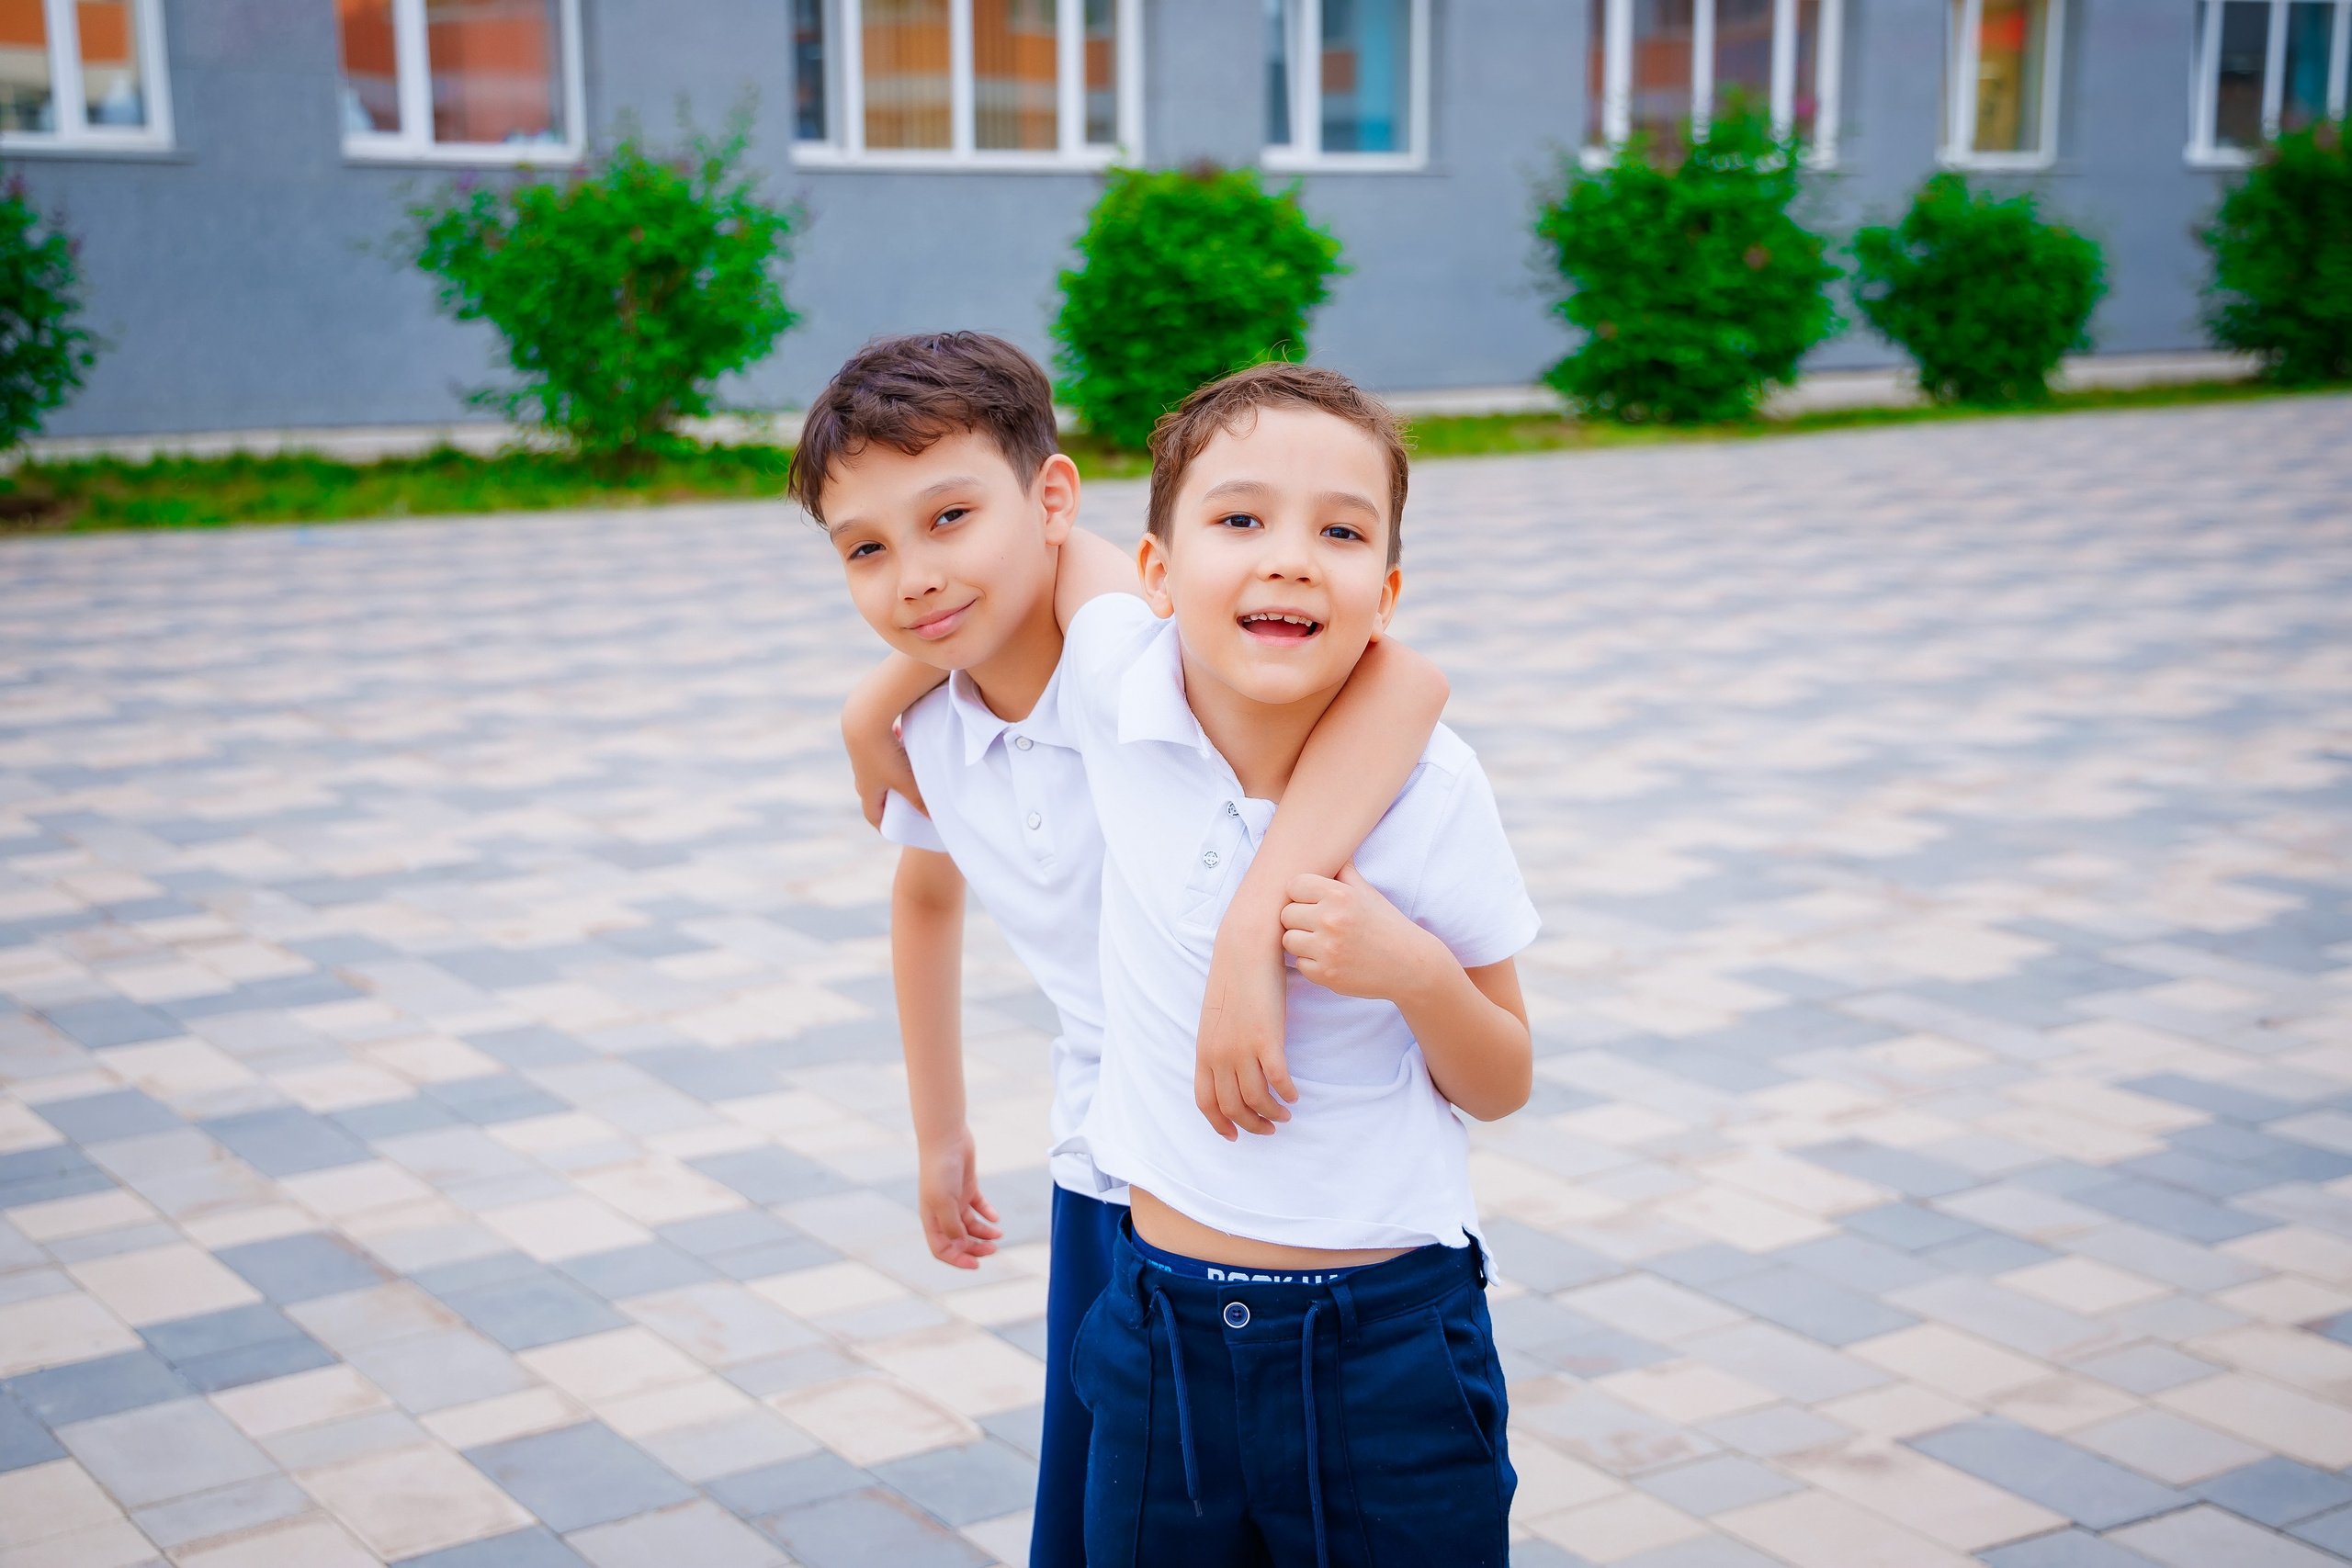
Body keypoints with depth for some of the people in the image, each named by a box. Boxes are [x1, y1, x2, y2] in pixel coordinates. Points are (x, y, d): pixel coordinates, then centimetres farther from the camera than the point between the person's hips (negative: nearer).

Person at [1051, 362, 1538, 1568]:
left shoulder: (1428, 789, -15)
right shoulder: (1112, 676, -13)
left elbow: (1500, 1088, -3)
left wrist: (1417, 972, -22)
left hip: (1386, 1345, -2)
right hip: (1163, 1324, 2)